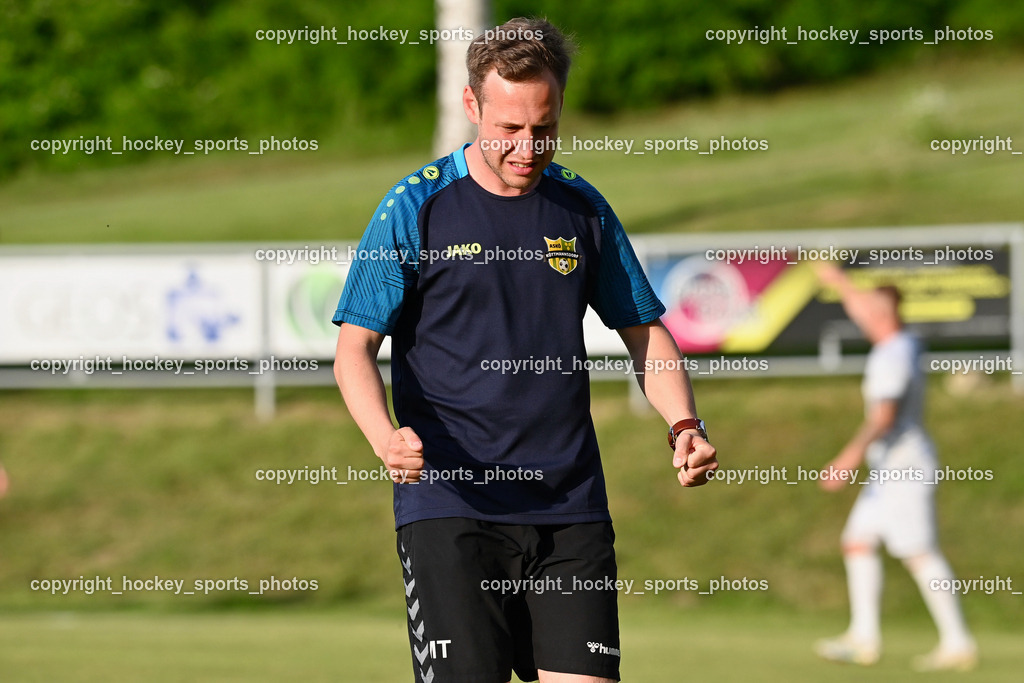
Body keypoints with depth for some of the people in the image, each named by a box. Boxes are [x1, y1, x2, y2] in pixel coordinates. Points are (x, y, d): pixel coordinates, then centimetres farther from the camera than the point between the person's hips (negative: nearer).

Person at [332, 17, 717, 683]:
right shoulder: (416, 208, -1)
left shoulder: (583, 208, 10)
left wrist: (685, 425, 1)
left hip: (571, 506, 3)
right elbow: (356, 346, -2)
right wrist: (385, 437, -22)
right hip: (449, 503, -3)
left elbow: (645, 330, 19)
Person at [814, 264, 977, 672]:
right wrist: (838, 281, 44)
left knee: (920, 553, -12)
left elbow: (883, 416, -26)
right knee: (858, 542, 10)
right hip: (889, 469, 11)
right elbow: (866, 310, 32)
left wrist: (850, 458, -33)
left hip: (905, 467, -11)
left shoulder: (893, 357, -17)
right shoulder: (902, 345, 12)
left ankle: (957, 642, -13)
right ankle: (864, 638, 10)